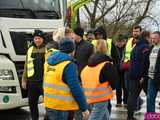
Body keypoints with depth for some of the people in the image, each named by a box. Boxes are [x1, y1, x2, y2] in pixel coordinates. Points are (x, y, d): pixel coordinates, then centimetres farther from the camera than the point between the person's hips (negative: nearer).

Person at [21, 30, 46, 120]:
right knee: (32, 102, 12)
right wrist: (24, 80, 12)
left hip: (45, 80, -5)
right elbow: (26, 66, 15)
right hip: (32, 80, 5)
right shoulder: (30, 50, 13)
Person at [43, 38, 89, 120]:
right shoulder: (69, 65, -16)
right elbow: (76, 89, -18)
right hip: (60, 107, -8)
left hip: (49, 103, 8)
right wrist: (84, 108, -11)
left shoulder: (50, 61, 9)